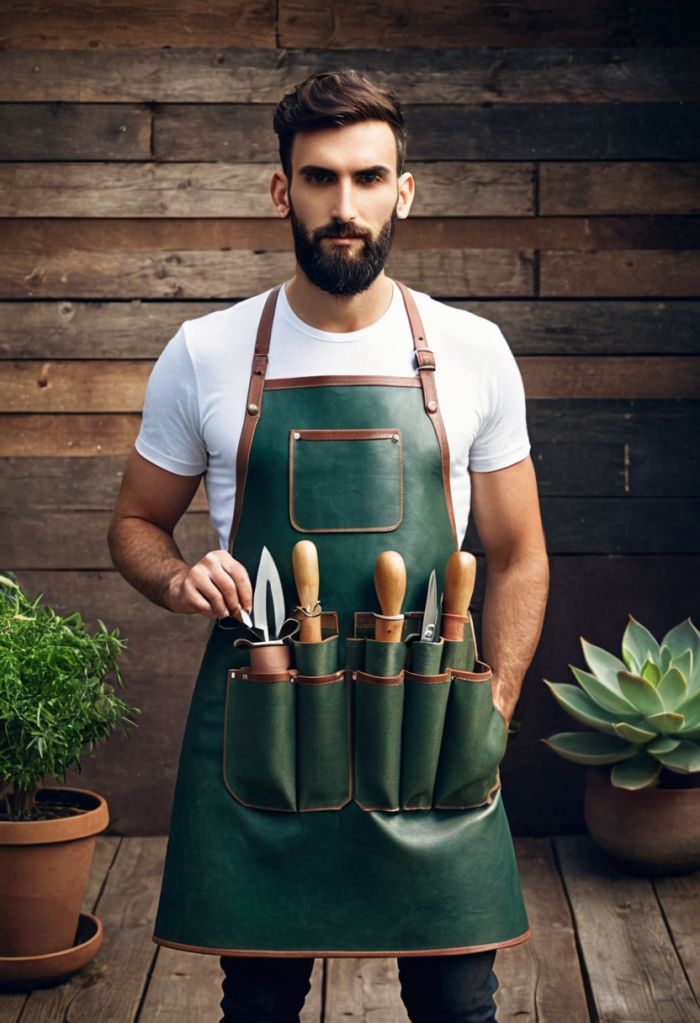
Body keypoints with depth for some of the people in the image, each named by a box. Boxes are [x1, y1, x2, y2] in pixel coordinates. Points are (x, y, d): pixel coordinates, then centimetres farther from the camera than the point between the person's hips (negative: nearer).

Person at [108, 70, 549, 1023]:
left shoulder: (471, 353, 2)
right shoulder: (204, 355, 1)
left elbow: (518, 559, 8)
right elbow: (135, 524, 12)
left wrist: (491, 720, 0)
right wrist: (181, 579, -10)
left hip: (429, 740, 0)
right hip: (258, 737, 0)